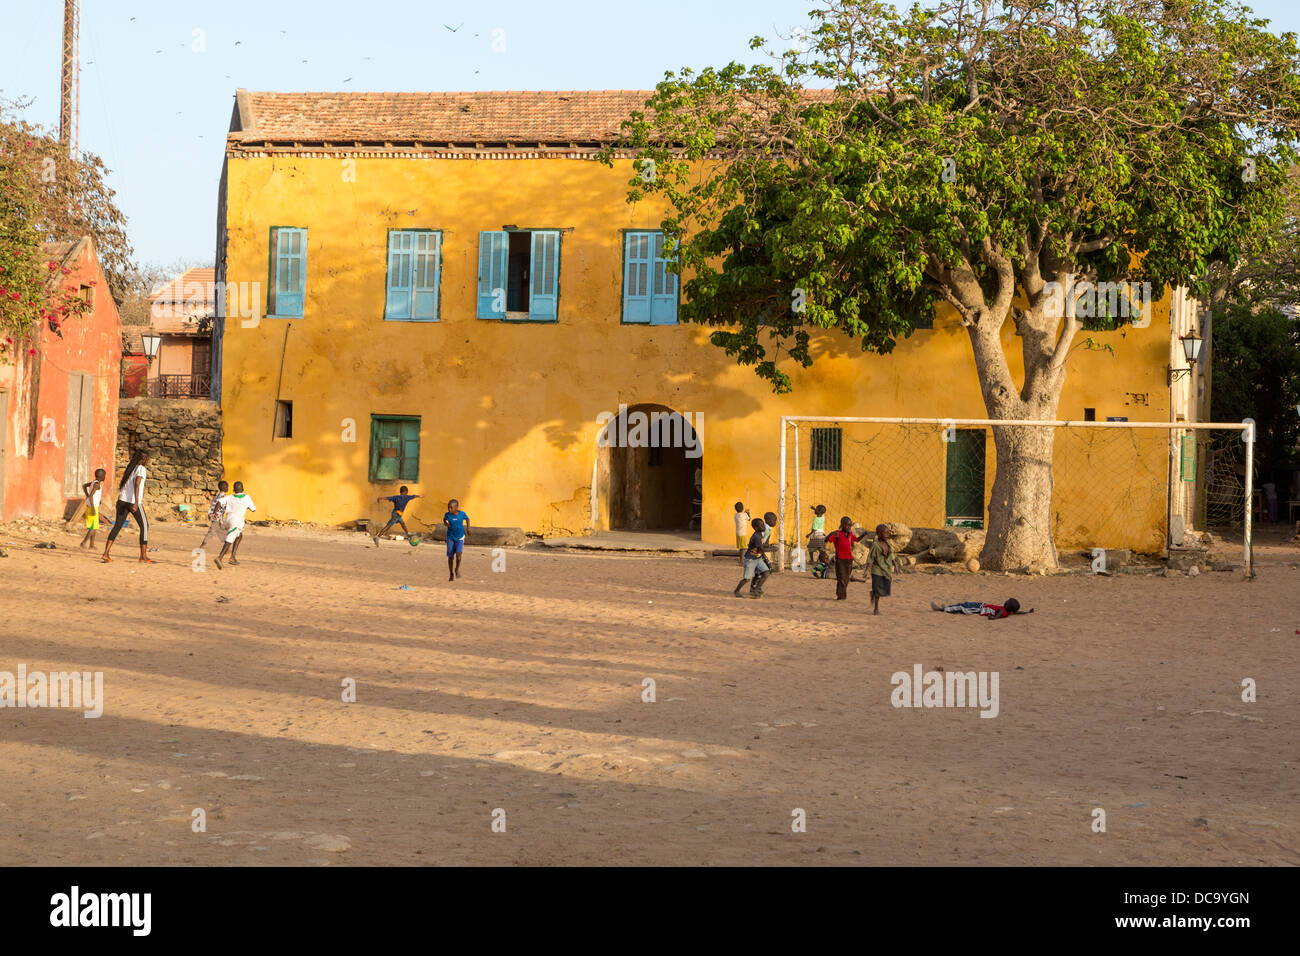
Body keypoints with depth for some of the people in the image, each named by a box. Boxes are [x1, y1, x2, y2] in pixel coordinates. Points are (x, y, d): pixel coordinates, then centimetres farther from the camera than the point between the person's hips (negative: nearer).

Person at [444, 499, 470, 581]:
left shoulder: (462, 514, -14)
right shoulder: (447, 515, -12)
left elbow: (467, 519, 7)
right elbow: (444, 519, 10)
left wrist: (468, 528, 0)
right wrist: (446, 523, -11)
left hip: (460, 537, -1)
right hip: (450, 537, 1)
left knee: (458, 554, -20)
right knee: (450, 557, 2)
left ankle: (457, 569, 7)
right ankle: (451, 574, 22)